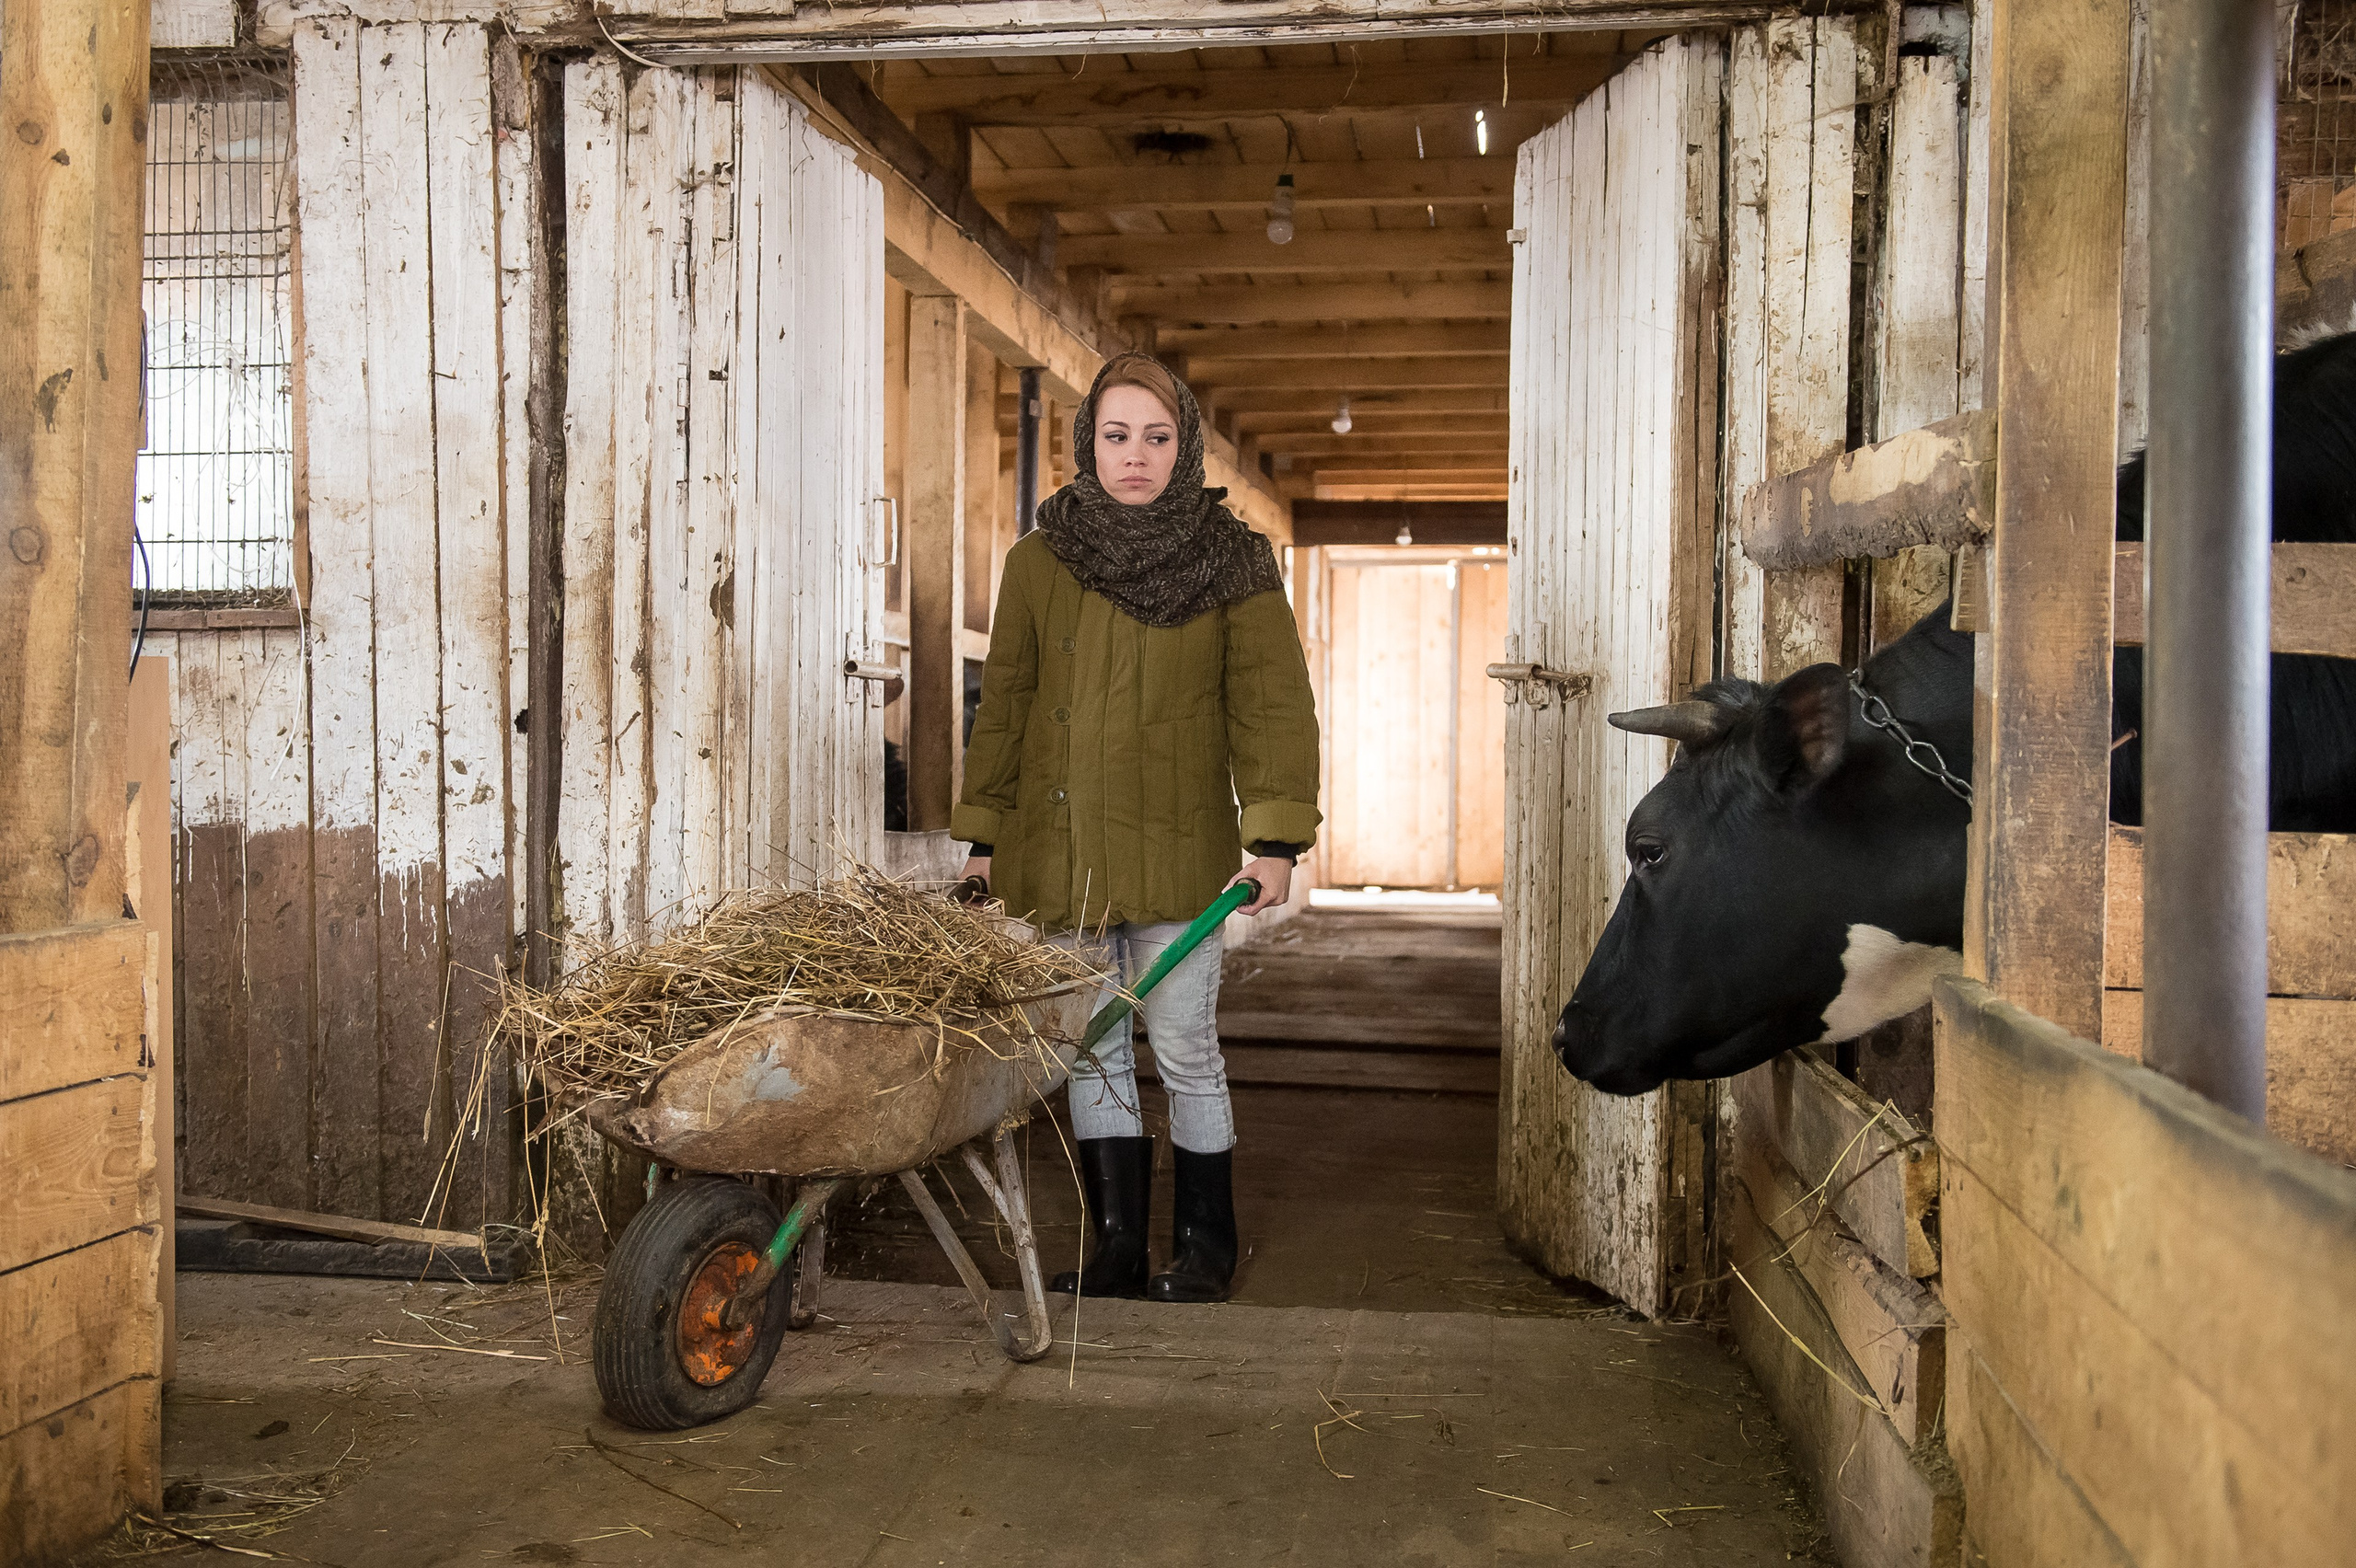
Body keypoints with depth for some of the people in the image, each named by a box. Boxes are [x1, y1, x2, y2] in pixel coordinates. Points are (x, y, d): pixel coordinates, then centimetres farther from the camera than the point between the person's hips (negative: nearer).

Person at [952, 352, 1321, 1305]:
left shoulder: (1230, 562, 1)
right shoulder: (1038, 560, 9)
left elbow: (1272, 705, -2)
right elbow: (1004, 704, 13)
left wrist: (1277, 836, -13)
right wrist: (984, 835, 11)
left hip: (1177, 850, -3)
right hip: (1059, 850, 3)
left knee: (1186, 1051, 3)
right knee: (1090, 1052, 9)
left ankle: (1205, 1247, 19)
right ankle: (1116, 1247, 20)